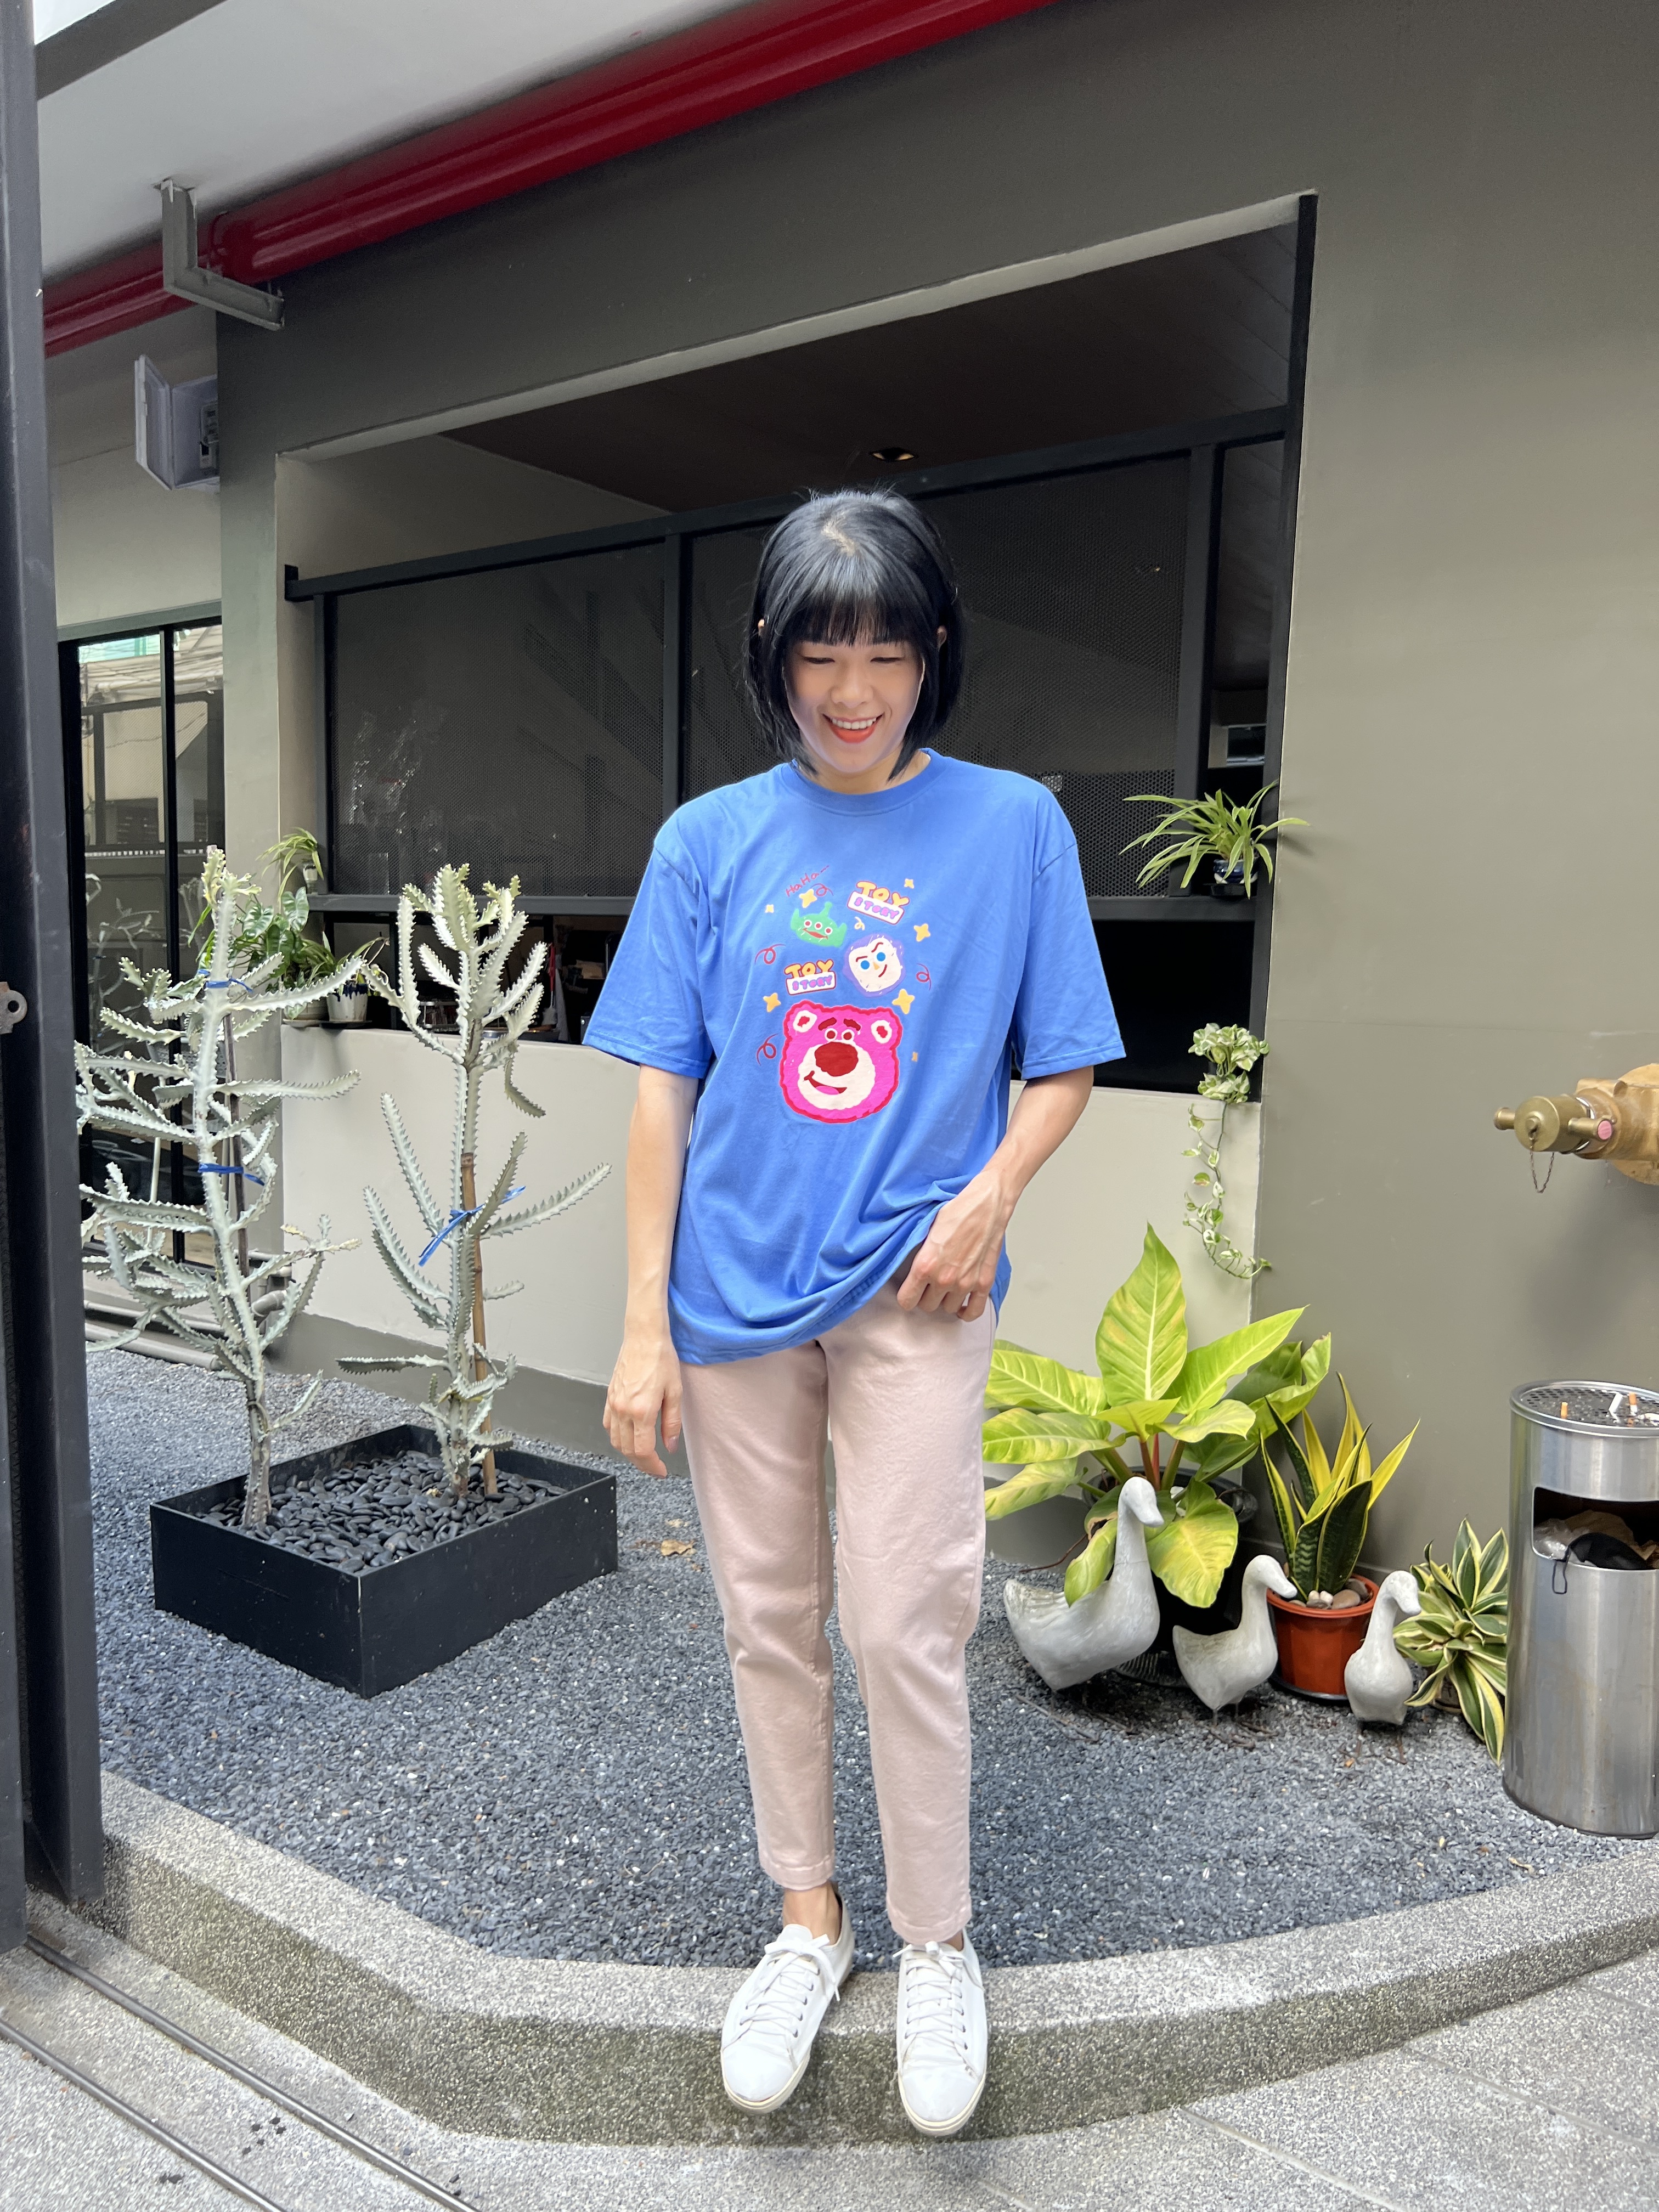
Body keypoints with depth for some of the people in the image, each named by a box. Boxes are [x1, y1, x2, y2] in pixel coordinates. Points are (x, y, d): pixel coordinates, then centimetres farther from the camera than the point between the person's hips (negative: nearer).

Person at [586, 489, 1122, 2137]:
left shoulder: (1011, 825, -1)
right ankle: (807, 1920, 35)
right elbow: (663, 1089, 2)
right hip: (738, 1287, 2)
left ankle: (936, 1943, 28)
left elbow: (1064, 1066, 4)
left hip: (914, 1289, -2)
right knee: (769, 1620, 13)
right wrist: (643, 1323, -2)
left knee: (906, 1625, 1)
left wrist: (988, 1197, -15)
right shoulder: (711, 840, 2)